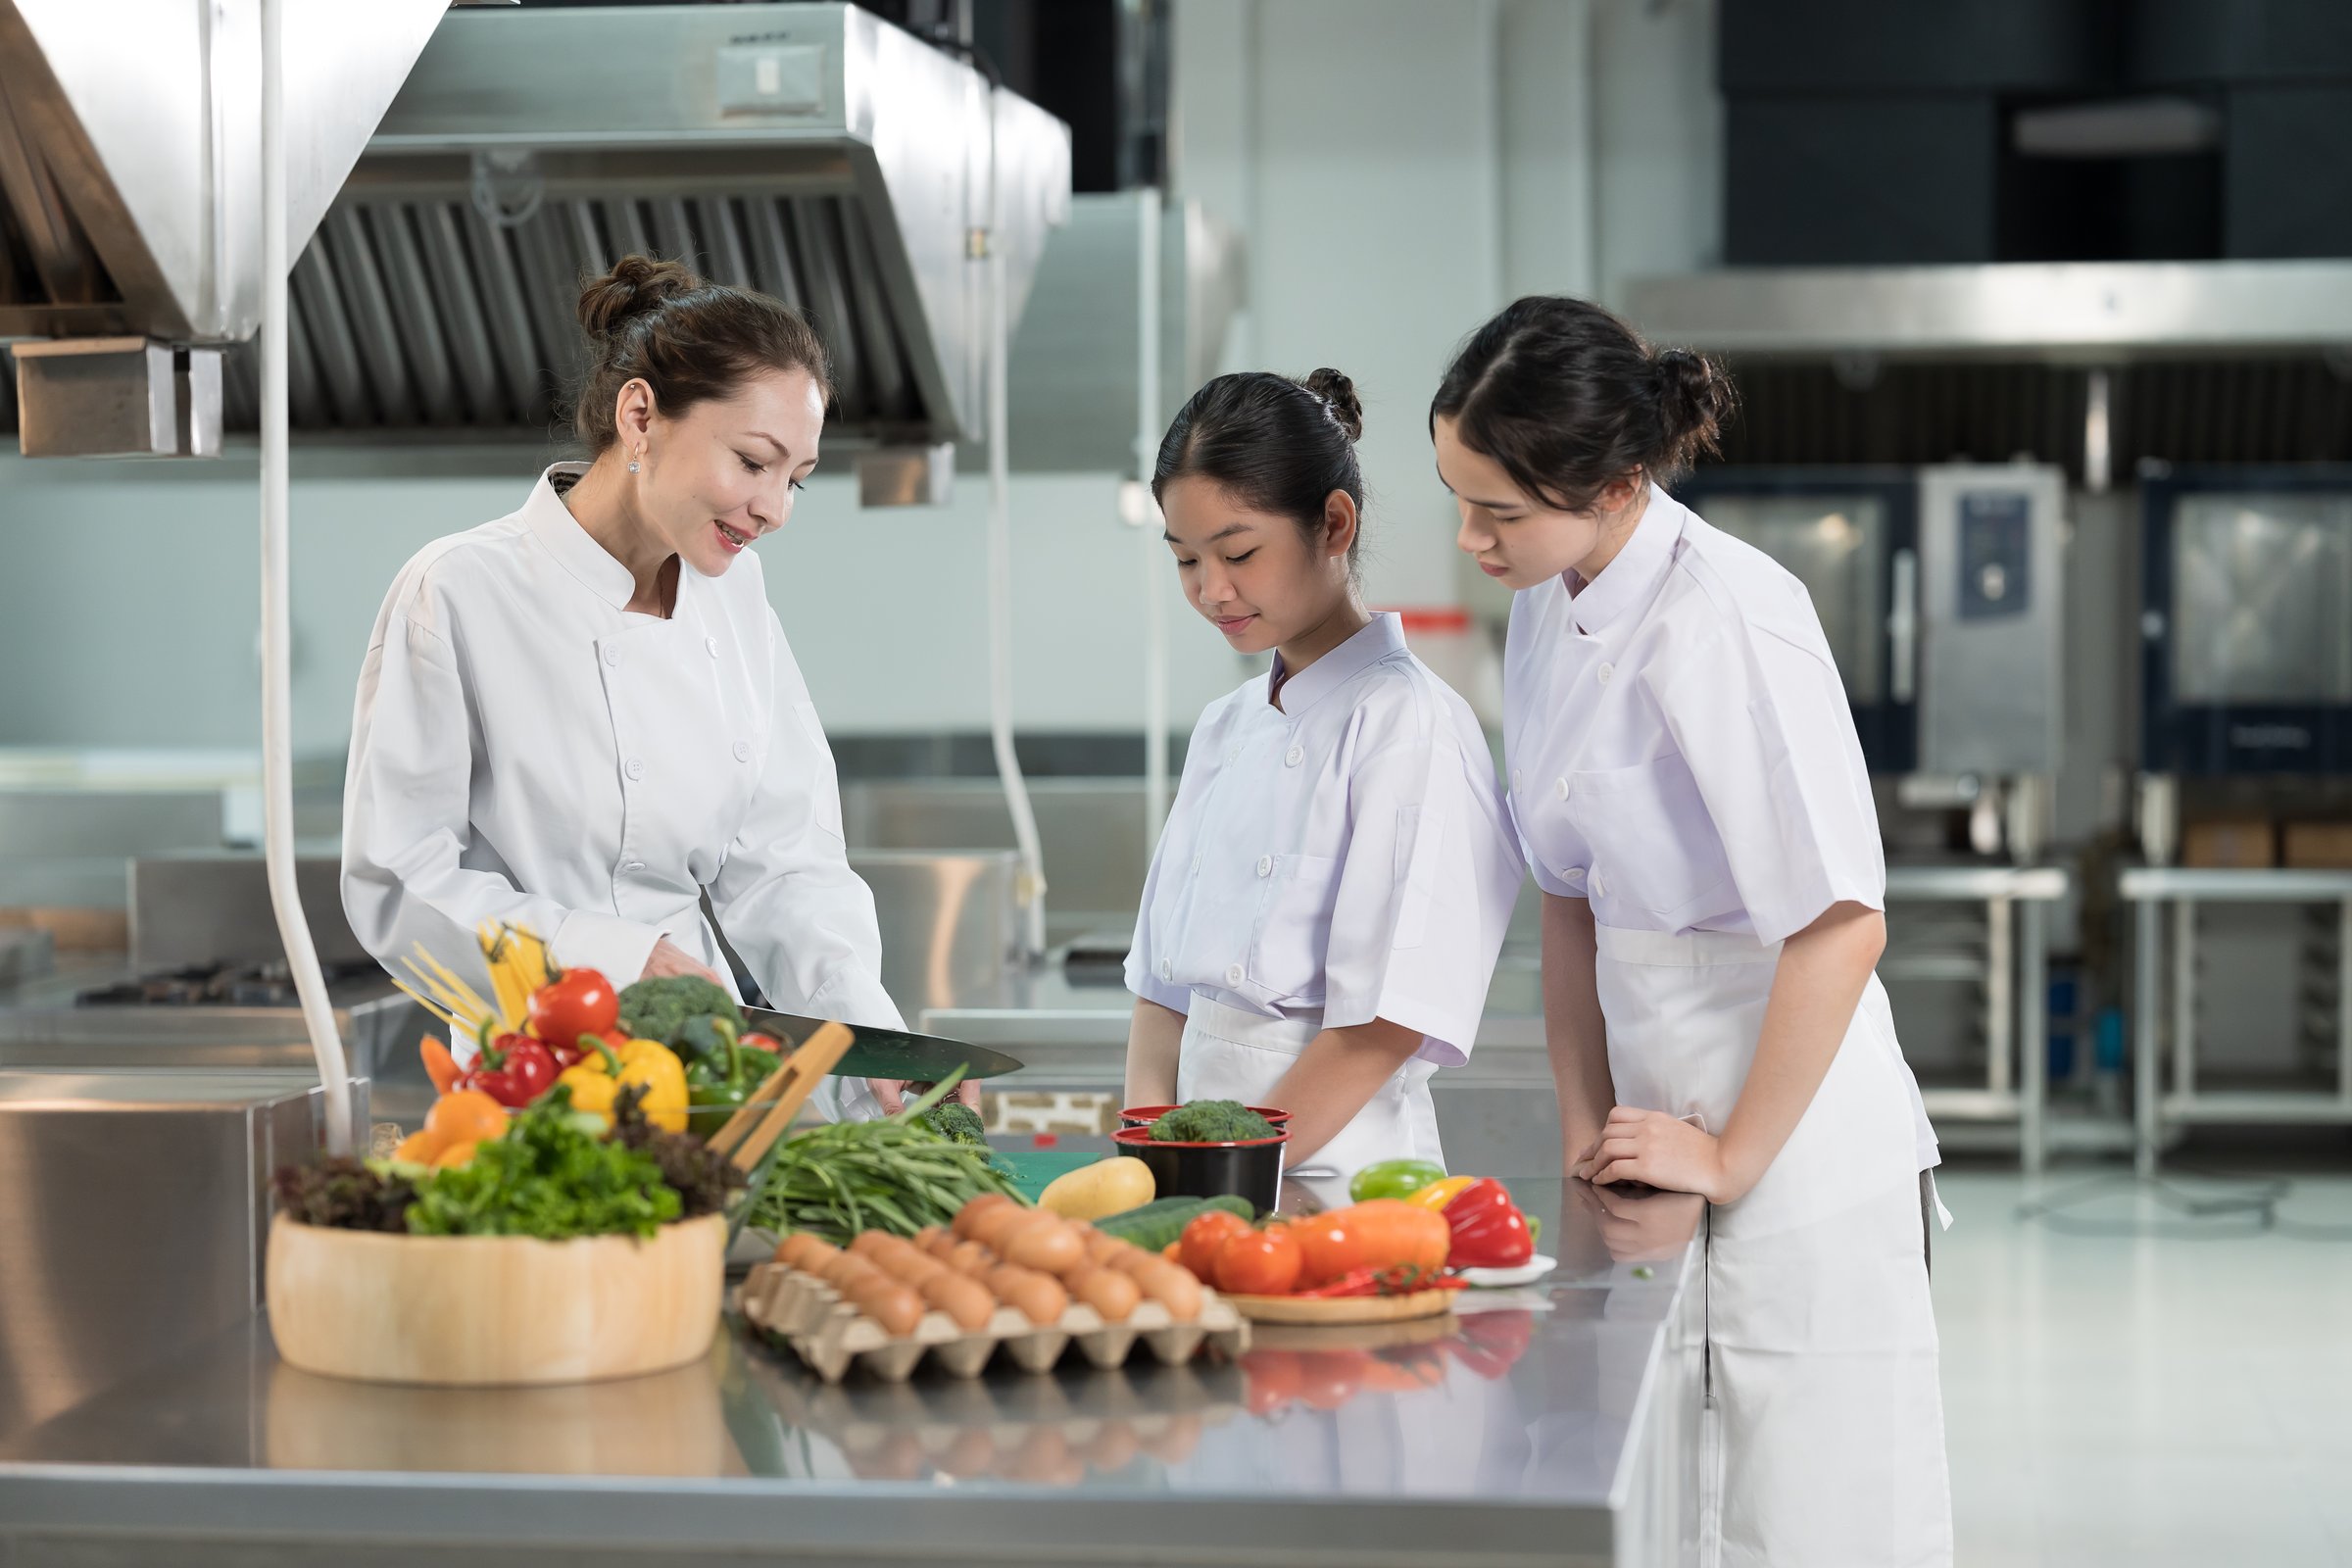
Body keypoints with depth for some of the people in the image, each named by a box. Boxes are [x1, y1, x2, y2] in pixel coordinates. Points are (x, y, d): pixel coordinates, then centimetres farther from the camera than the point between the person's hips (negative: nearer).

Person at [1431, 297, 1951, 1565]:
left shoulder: (1725, 617, -20)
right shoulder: (1549, 612, 6)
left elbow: (1841, 926, -21)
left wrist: (1732, 1158, -14)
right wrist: (1588, 1130, 6)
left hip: (1793, 1136, -8)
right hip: (1661, 1114, 8)